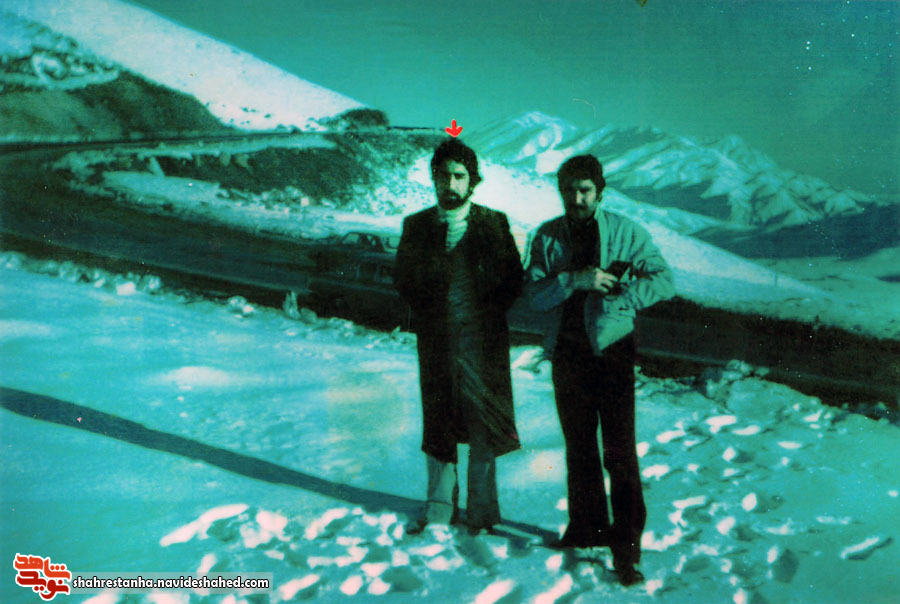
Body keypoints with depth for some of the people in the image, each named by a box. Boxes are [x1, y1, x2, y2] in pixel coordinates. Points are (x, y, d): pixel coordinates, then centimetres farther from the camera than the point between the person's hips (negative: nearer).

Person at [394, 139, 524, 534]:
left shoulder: (493, 223, 3)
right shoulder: (417, 226, 8)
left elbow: (513, 279, 2)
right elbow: (402, 279, 9)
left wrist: (488, 314, -5)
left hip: (482, 337, -1)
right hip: (436, 338, 2)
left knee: (483, 421, 2)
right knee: (437, 422, 6)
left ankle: (481, 510, 14)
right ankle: (439, 507, 19)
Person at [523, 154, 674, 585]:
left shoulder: (625, 233, -2)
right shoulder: (547, 237, 3)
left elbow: (663, 280, -5)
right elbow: (535, 295, -7)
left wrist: (616, 298, -17)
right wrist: (575, 279, -23)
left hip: (611, 351, -3)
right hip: (567, 353, 3)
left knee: (619, 451, -5)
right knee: (578, 448, 14)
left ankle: (626, 546, 2)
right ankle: (587, 528, 30)